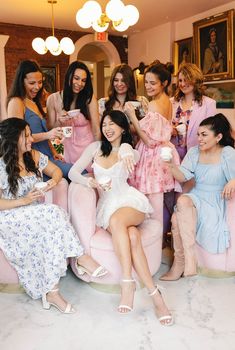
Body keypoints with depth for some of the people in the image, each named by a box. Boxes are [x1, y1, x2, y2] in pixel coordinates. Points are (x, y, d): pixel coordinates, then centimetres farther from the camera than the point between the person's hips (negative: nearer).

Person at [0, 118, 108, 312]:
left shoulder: (34, 157, 6)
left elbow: (56, 171, 18)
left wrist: (54, 180, -5)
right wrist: (24, 201, -21)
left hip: (38, 216, 5)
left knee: (50, 231, -28)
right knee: (53, 213, -31)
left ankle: (51, 291, -22)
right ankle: (81, 257, -20)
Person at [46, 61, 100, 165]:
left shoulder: (89, 98, -9)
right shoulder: (53, 99, -5)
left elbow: (96, 130, -8)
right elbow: (50, 130, 1)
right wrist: (59, 122, -18)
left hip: (88, 148, -1)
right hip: (68, 149, 1)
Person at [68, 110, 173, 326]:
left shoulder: (131, 152, 8)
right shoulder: (96, 148, 13)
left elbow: (127, 147, -21)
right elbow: (73, 173, 6)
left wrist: (125, 150, -47)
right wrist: (91, 182, -15)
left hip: (130, 200, -1)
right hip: (107, 205, 2)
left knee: (116, 220, -38)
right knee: (131, 237, -31)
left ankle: (128, 282, -32)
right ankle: (154, 294, -30)